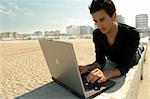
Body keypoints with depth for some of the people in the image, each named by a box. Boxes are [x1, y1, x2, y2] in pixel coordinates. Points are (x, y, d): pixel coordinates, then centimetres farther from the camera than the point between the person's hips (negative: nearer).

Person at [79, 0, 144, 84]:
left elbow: (125, 66, -38)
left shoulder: (132, 34, -36)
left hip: (131, 61, -2)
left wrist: (106, 74, -57)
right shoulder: (97, 34, -25)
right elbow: (100, 61, -21)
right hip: (112, 61, 3)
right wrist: (87, 68, -41)